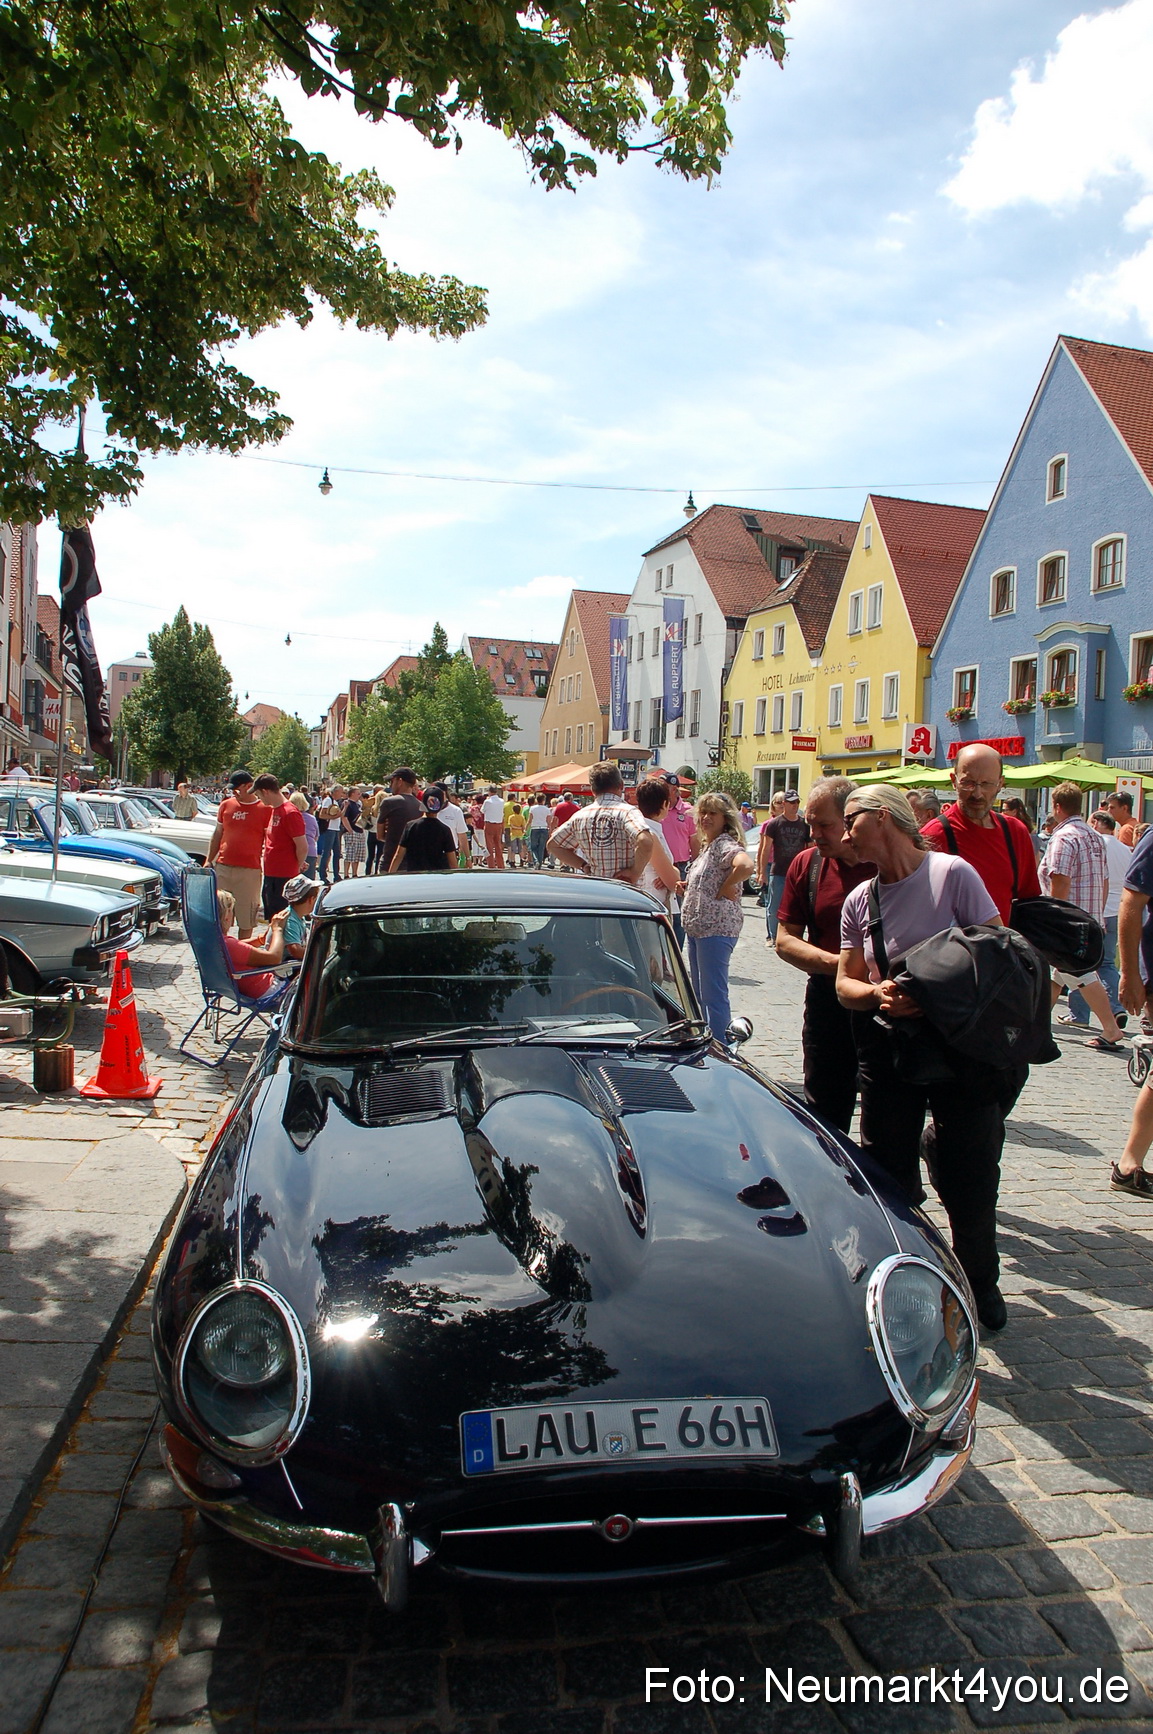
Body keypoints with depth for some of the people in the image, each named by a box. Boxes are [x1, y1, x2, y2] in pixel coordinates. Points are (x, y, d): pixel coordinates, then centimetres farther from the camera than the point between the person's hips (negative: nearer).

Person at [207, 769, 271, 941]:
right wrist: (208, 860, 12)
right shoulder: (226, 805, 10)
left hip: (250, 870, -4)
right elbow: (217, 835, 18)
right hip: (223, 867, 4)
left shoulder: (264, 809, -2)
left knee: (246, 919, 3)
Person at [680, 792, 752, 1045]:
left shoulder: (726, 845, -15)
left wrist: (726, 888, -22)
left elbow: (745, 865, -36)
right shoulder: (707, 846, 16)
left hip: (716, 929, -11)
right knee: (700, 993, 17)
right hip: (696, 927, 11)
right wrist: (687, 887, 9)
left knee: (713, 994, -5)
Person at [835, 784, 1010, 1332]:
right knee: (888, 1177, 5)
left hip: (962, 1048, -4)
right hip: (888, 1051, 4)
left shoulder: (952, 874, -10)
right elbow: (845, 983, 7)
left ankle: (980, 1283, 29)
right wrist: (877, 994, -15)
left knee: (969, 1177, 4)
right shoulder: (860, 900, 6)